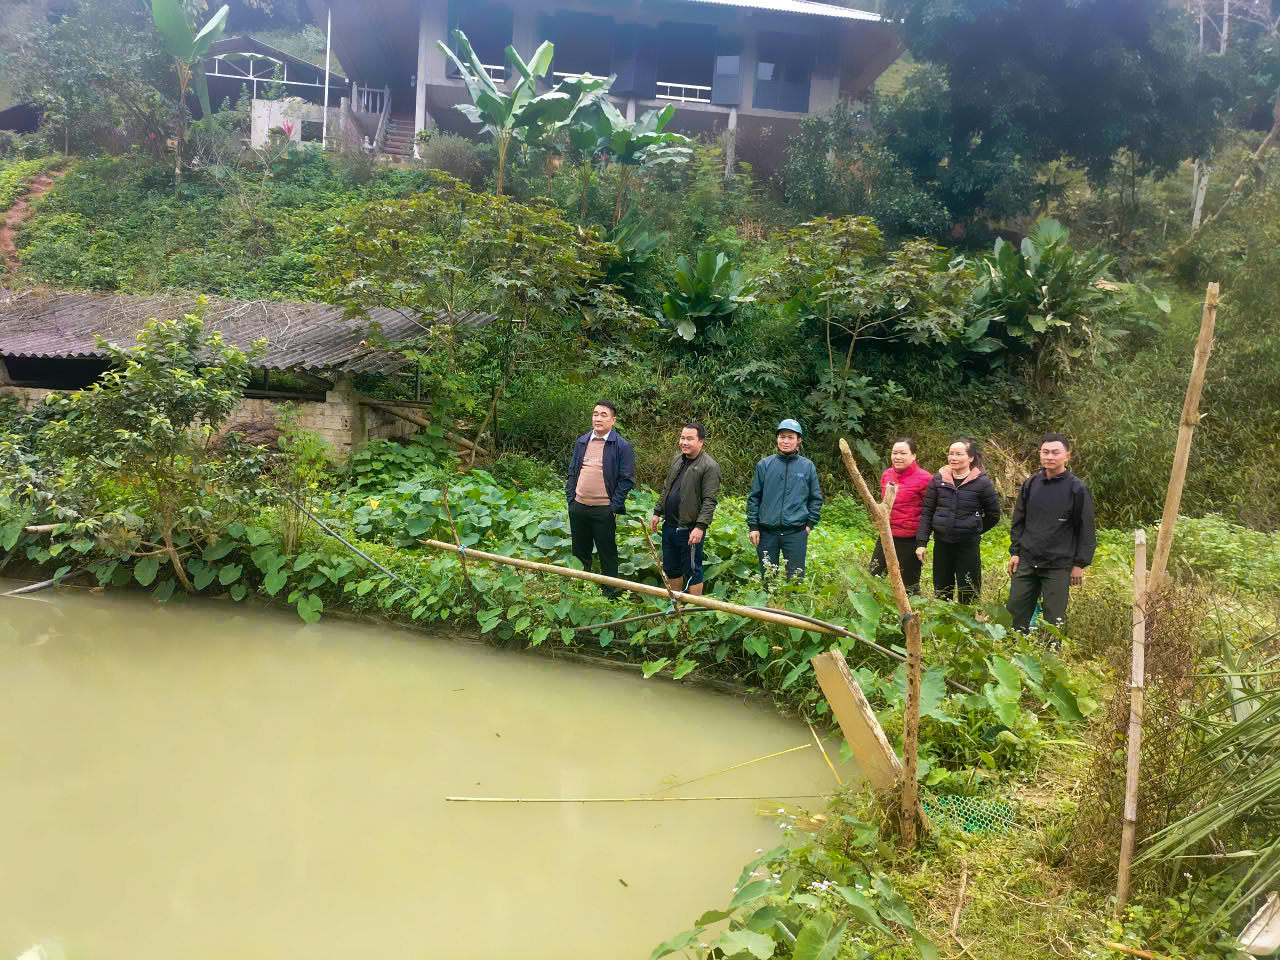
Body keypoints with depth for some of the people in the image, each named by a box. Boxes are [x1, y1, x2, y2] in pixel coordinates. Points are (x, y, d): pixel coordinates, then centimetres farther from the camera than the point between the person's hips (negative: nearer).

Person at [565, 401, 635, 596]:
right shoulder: (582, 442, 10)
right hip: (578, 507, 5)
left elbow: (626, 479, -8)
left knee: (607, 554, 5)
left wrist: (614, 507, -13)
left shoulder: (622, 447, -7)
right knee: (580, 553, 16)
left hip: (604, 511, -5)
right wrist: (570, 498, 7)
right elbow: (572, 472, 16)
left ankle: (609, 594, 17)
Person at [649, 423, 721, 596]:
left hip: (689, 529, -8)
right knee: (670, 569, 18)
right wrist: (657, 512, 17)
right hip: (669, 526, 8)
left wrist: (700, 526, -24)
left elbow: (709, 501, -18)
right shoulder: (677, 460, 12)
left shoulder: (709, 466, -13)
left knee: (692, 571, 3)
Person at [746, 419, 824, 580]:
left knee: (795, 578, 4)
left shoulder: (808, 466, 3)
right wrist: (753, 526, 0)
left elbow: (816, 498, 9)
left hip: (797, 532, 0)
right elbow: (754, 497, 5)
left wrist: (810, 523, 0)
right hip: (767, 532, 1)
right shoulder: (764, 465, 2)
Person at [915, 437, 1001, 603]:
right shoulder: (939, 479, 1)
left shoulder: (982, 482, -8)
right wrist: (921, 542, -1)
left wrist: (974, 529, 6)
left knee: (968, 596, 3)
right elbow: (926, 511, 3)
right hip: (941, 544, 3)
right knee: (940, 592, 13)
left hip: (968, 546, -3)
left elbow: (993, 515, 3)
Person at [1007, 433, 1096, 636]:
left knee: (1054, 619, 4)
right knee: (1016, 613, 7)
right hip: (1026, 562, 4)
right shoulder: (1030, 484, 6)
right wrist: (1015, 551, 8)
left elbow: (1086, 529, -4)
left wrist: (1080, 564, -5)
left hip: (1059, 566, -4)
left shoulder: (1077, 488, -6)